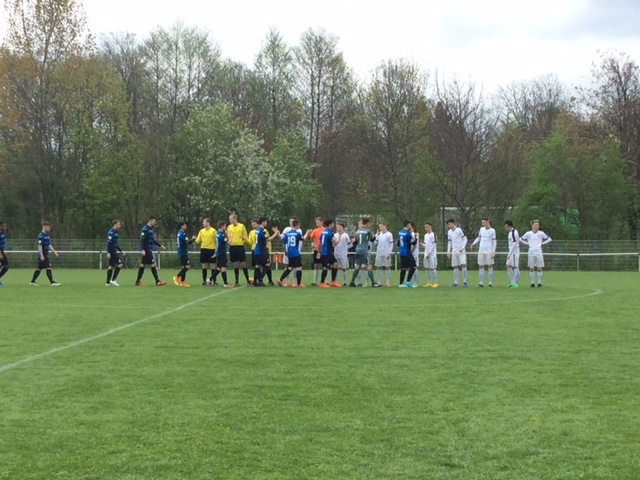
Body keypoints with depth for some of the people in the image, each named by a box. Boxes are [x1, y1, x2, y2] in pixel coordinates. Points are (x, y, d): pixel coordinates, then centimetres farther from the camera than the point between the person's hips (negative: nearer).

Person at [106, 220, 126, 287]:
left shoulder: (115, 232, 17)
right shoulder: (111, 232, -13)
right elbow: (109, 243, -20)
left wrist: (121, 251, 26)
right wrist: (108, 253, -25)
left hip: (114, 252, 10)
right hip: (112, 252, -10)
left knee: (111, 266, 10)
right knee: (120, 264, -12)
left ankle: (108, 282, 11)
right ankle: (113, 280, -10)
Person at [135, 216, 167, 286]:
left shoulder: (151, 229, 16)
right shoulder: (145, 229, -13)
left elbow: (153, 240, 24)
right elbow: (142, 240, -19)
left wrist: (161, 246, 20)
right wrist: (143, 250, -26)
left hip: (149, 250, 10)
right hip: (146, 250, -10)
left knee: (143, 265, 10)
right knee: (153, 264, -8)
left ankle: (138, 281, 13)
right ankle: (157, 282, -7)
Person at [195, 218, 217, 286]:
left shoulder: (213, 231, -5)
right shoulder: (201, 231, 8)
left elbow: (216, 241, -6)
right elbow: (198, 241, 11)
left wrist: (216, 251, -11)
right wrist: (195, 240, -11)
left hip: (211, 250, -3)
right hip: (203, 250, 3)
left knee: (212, 266, 0)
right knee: (204, 266, 5)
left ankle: (213, 281, 7)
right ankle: (204, 281, 10)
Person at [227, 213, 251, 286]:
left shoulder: (242, 226, -1)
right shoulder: (229, 227, 8)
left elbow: (246, 238, 3)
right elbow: (228, 237, 14)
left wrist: (244, 239, -17)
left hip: (240, 247, -3)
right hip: (232, 247, 3)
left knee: (243, 265, -3)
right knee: (235, 266, 4)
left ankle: (248, 280, 7)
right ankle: (237, 281, 10)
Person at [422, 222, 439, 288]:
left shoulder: (433, 235, -7)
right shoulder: (425, 235, 16)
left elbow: (433, 245, -12)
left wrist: (429, 253, -15)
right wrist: (423, 244, -1)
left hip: (432, 255, -7)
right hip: (426, 254, 7)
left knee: (433, 268, -6)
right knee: (427, 268, 6)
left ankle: (435, 282, -2)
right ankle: (429, 282, 12)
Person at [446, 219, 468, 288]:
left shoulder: (459, 230, -7)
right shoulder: (449, 232, 10)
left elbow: (465, 239, -5)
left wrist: (462, 248, -15)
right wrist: (448, 252, 11)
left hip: (461, 251, -5)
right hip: (454, 252, 5)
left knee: (463, 265, -13)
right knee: (455, 267, 4)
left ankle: (464, 282, -5)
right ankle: (456, 283, 8)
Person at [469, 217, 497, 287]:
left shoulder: (492, 231, -4)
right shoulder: (481, 229, 9)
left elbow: (494, 242, -3)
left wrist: (493, 252, -10)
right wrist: (473, 243, 2)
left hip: (489, 251, -4)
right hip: (481, 251, 4)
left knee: (490, 266, -1)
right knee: (481, 267, 2)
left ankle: (490, 282, 4)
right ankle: (481, 283, 3)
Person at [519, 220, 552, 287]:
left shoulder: (541, 233, 5)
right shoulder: (528, 233, 4)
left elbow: (549, 239, 14)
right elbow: (521, 239, 14)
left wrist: (542, 243, 4)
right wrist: (527, 244, 4)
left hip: (539, 252, 0)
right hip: (531, 252, 0)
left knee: (539, 268, -2)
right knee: (532, 268, 0)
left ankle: (539, 283, 3)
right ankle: (532, 283, 5)